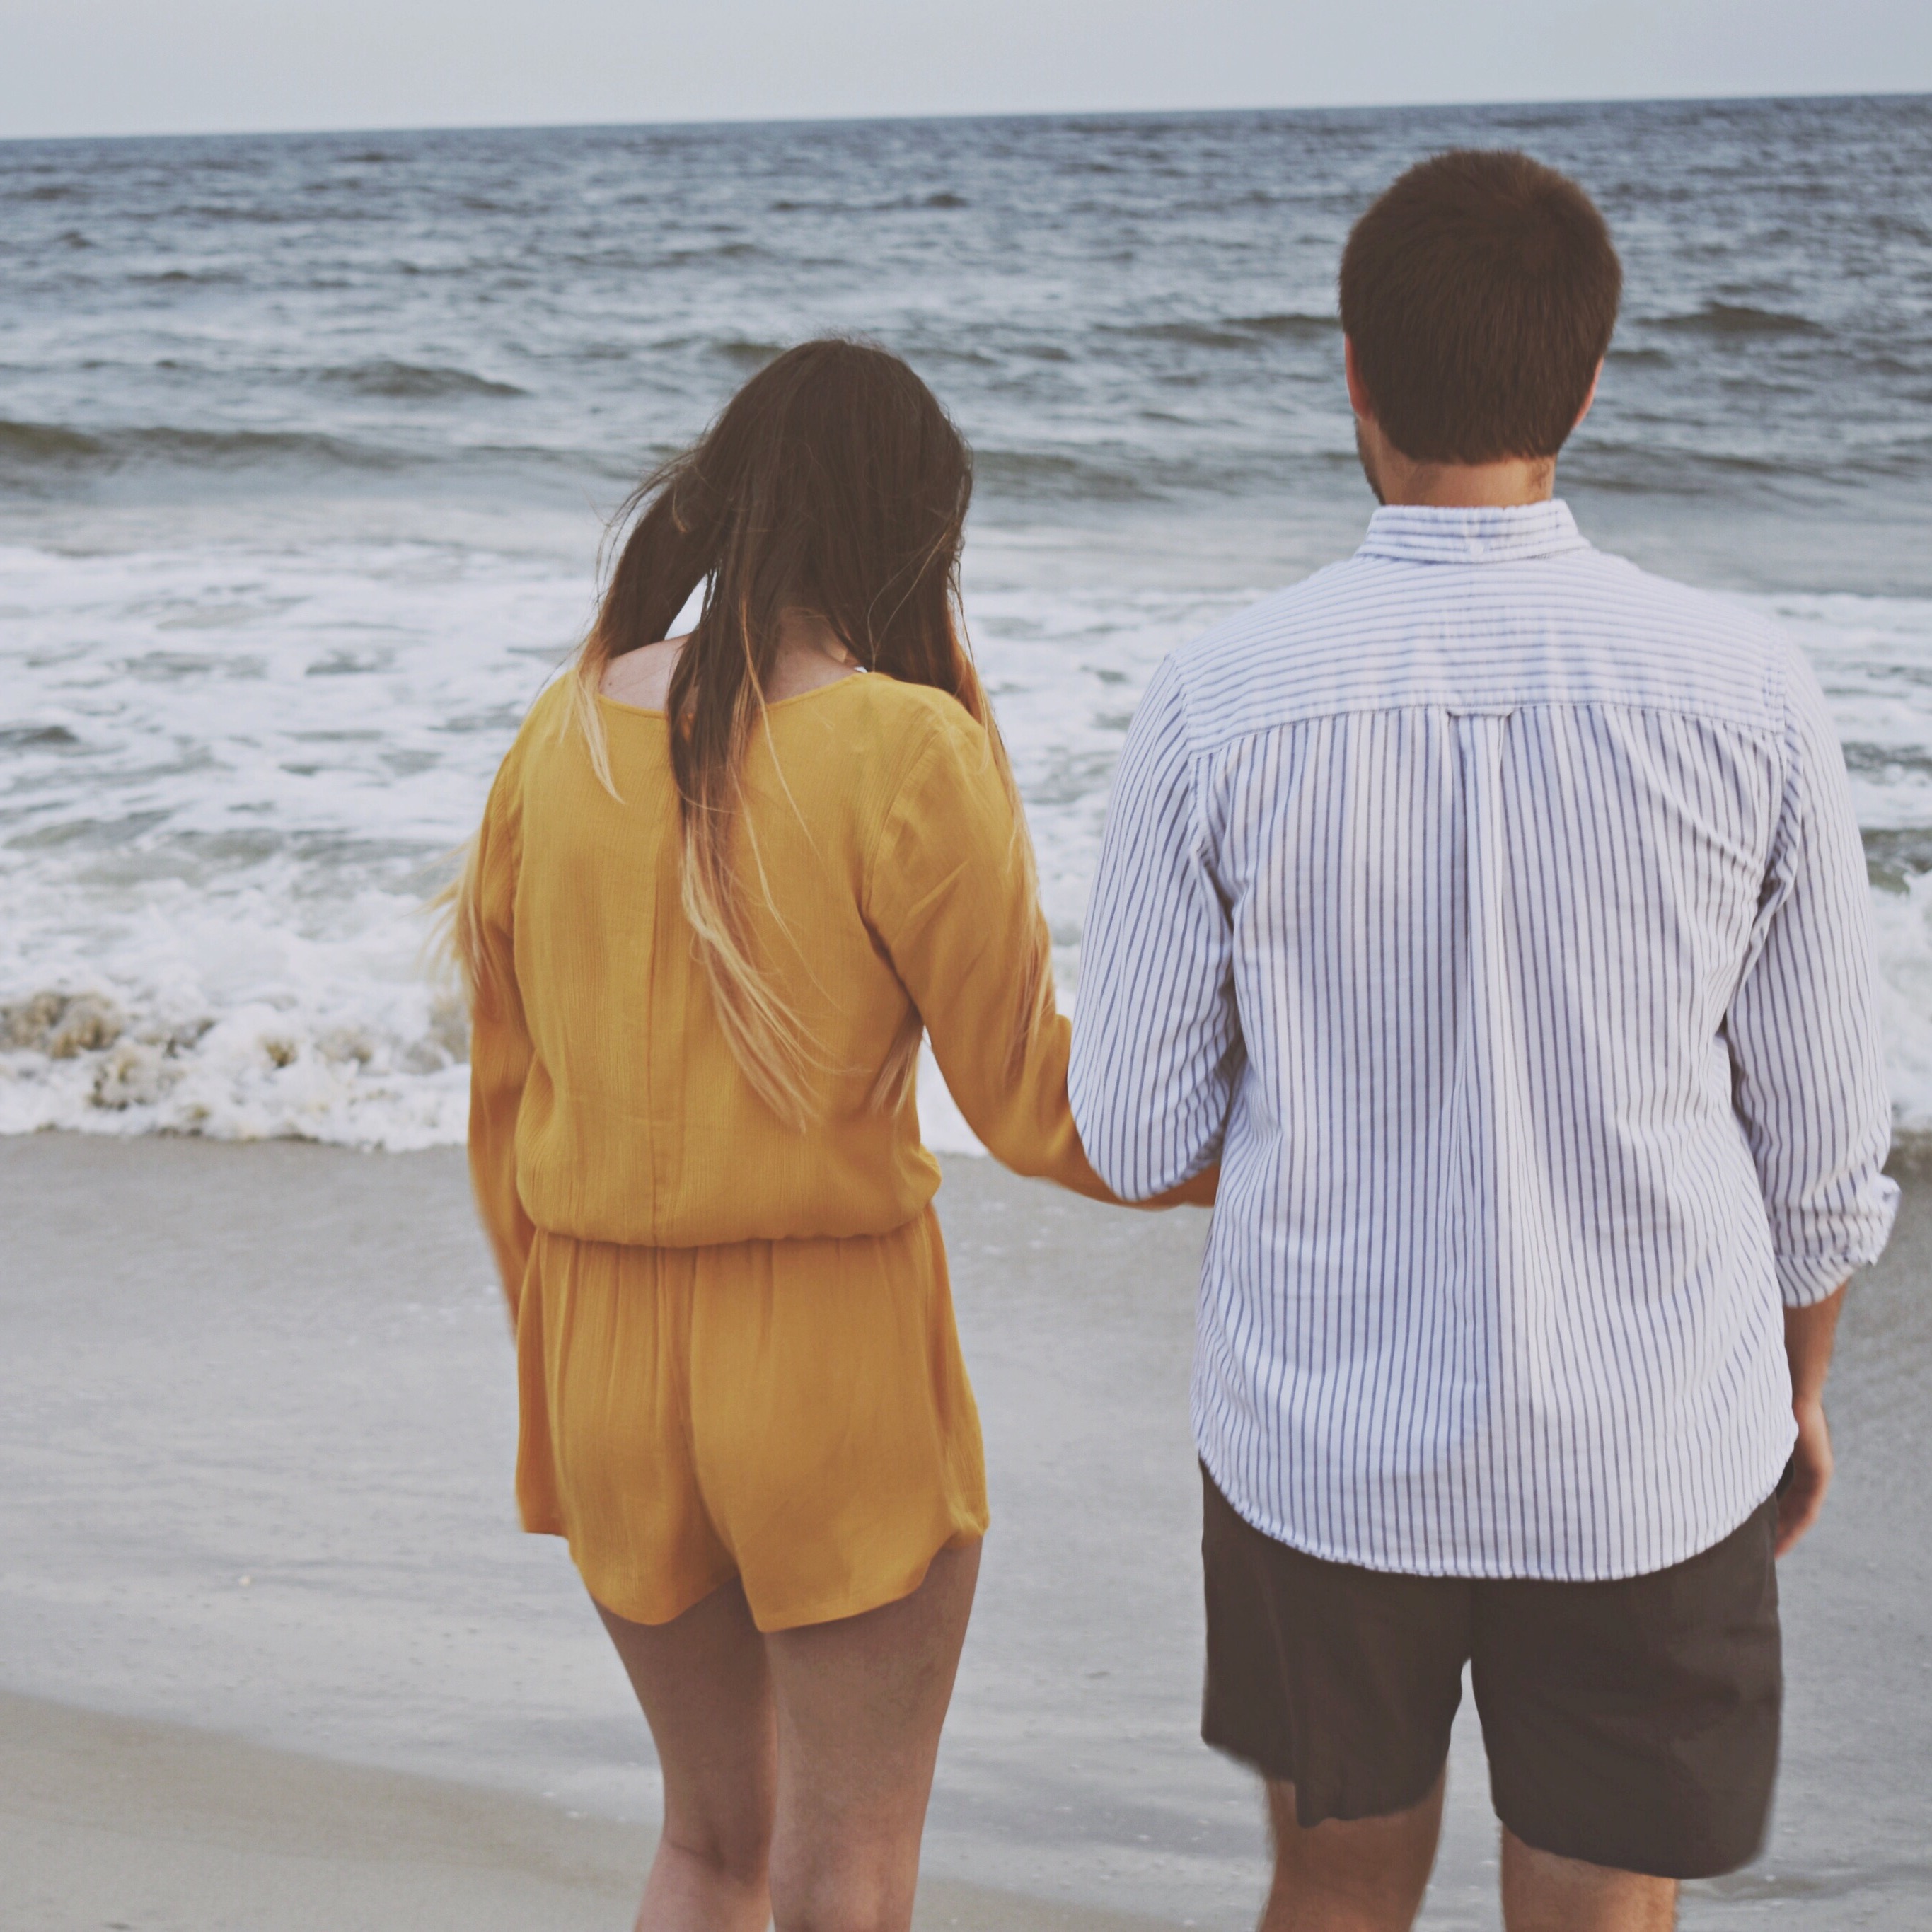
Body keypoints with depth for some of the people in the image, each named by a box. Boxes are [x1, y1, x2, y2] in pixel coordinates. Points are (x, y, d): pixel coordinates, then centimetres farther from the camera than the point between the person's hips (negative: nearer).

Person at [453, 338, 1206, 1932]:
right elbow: (1033, 1101, -10)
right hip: (835, 1351, -5)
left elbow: (506, 1098, 8)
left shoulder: (566, 735, 1)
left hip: (603, 1345, 5)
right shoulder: (908, 752, -15)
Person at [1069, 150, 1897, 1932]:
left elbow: (1132, 1141, -6)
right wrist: (1801, 1386, 15)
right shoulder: (1745, 695, -11)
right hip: (1651, 1459, 0)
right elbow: (1826, 1140, -3)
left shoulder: (1219, 708, -13)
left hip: (1323, 1446, 0)